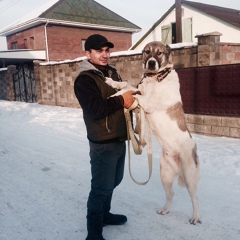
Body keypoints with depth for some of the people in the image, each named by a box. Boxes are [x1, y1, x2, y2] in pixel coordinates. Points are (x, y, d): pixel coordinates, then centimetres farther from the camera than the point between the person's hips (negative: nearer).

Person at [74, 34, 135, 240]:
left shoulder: (112, 72, 11)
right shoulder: (84, 80, -16)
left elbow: (122, 95, 24)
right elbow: (94, 109, -29)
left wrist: (131, 95, 3)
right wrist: (121, 100, -21)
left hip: (119, 139, 9)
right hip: (103, 143, -9)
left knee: (113, 181, 22)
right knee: (101, 187, -1)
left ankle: (104, 214, 42)